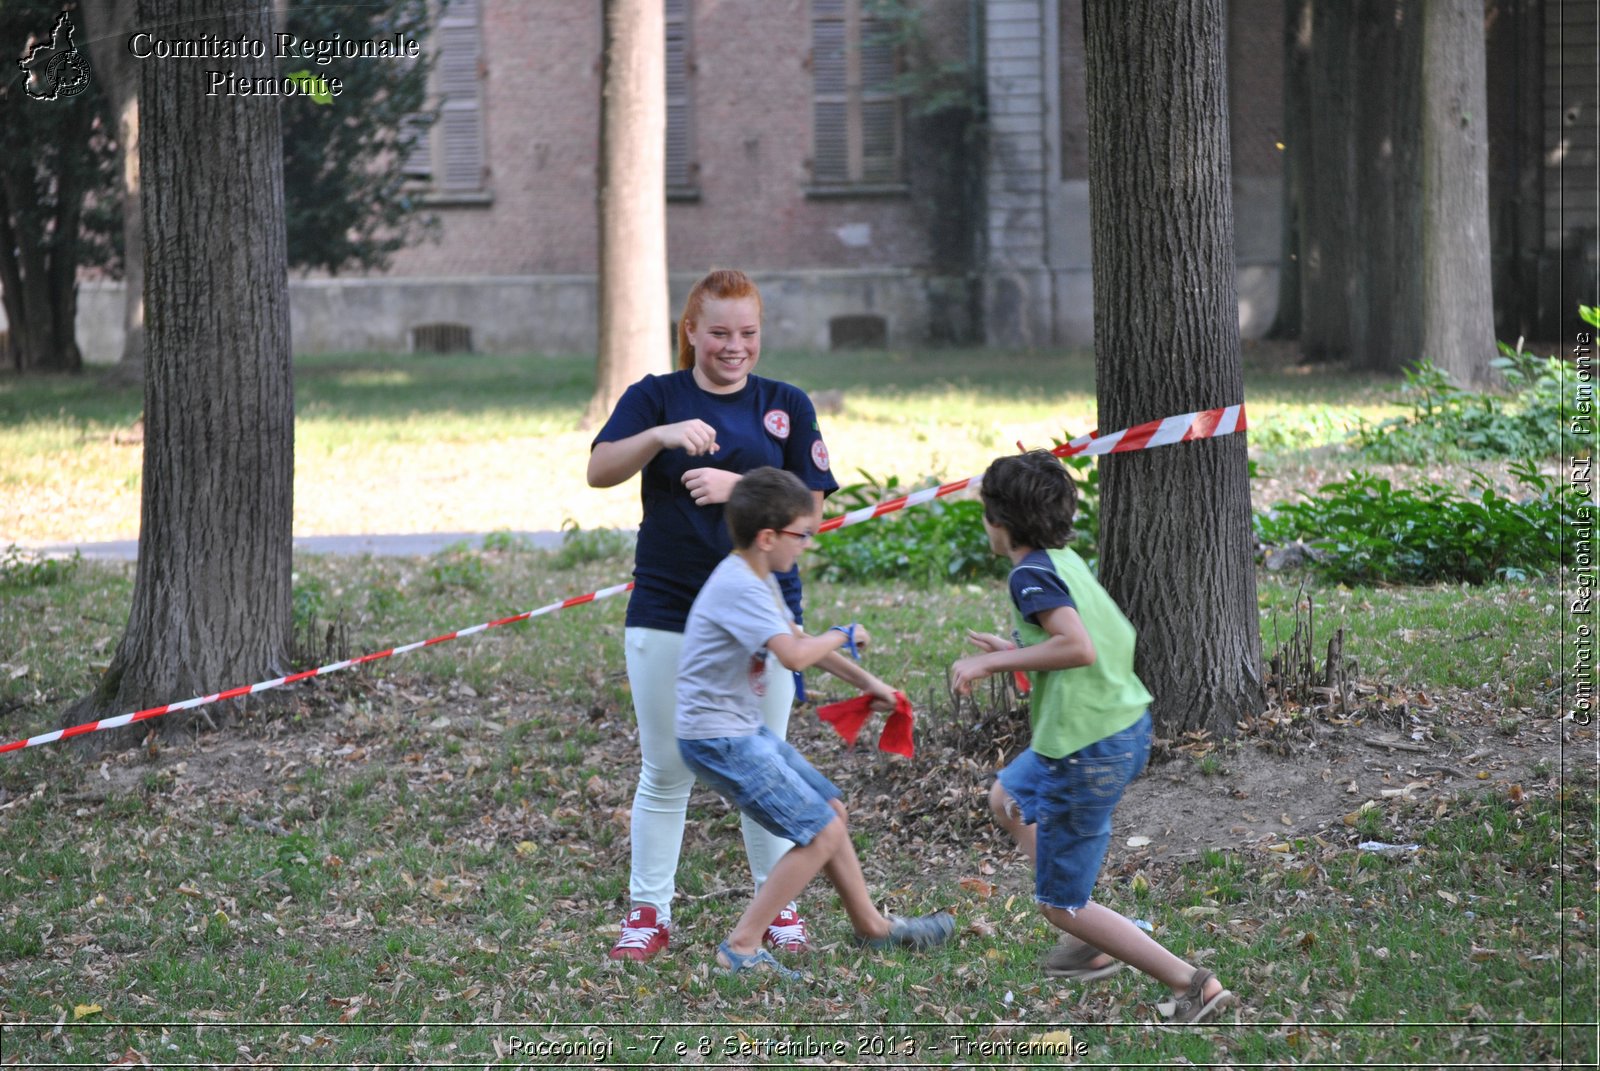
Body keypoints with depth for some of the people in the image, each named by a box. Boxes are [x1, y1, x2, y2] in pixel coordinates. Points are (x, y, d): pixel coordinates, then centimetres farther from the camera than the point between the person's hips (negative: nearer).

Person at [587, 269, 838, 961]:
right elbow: (599, 470, -12)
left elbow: (809, 503, 0)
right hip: (666, 612, -1)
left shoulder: (787, 405, 7)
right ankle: (648, 913, 11)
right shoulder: (656, 397, 3)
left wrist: (736, 486, -14)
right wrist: (661, 435, -28)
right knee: (664, 773, 4)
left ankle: (780, 908, 18)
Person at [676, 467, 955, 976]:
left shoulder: (759, 580, 11)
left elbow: (796, 637, 25)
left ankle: (871, 925, 34)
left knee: (832, 810, 19)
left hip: (745, 730, 11)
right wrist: (844, 636, -12)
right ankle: (741, 947, -9)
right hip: (718, 738, -11)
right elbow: (794, 654, -33)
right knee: (821, 834, -11)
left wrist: (864, 680, 24)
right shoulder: (739, 588, -23)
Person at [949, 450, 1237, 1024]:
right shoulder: (1069, 561, 10)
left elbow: (1079, 648, -29)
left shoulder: (1031, 574, -17)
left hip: (1087, 751, -10)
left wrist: (993, 662, -19)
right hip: (1127, 725, 10)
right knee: (1008, 798, 33)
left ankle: (1195, 985, -3)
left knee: (1061, 904, 2)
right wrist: (1016, 653, 16)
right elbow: (1119, 639, 14)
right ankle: (1090, 943, 32)